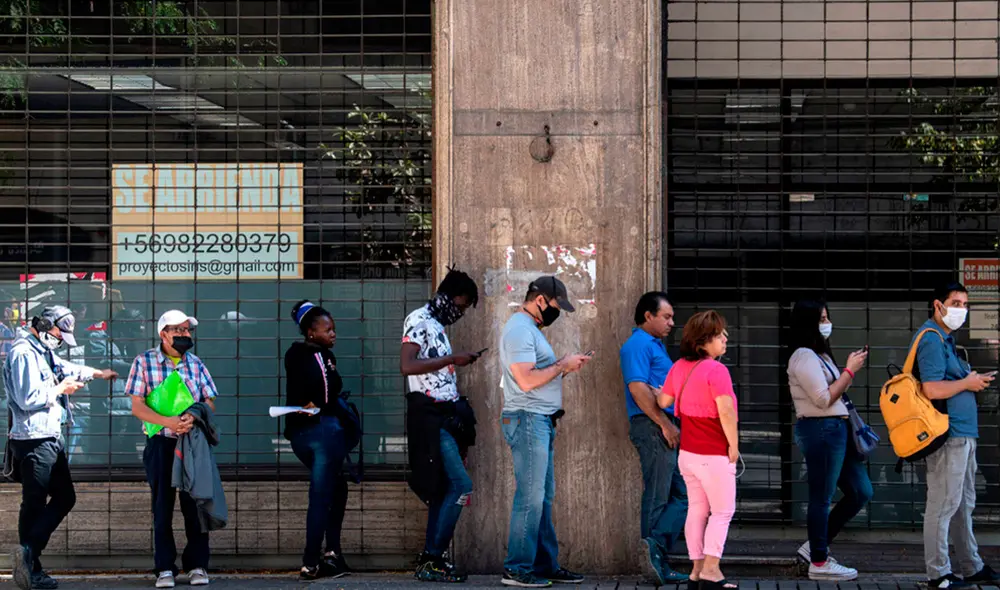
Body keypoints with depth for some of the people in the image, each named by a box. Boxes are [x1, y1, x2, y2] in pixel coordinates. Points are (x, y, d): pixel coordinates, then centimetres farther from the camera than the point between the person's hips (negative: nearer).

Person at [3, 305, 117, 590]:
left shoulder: (43, 351, 17)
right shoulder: (23, 353, -15)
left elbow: (66, 368, 39)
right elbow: (28, 399, -25)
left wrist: (98, 373, 51)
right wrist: (60, 389, -11)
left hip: (51, 437, 10)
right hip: (34, 440, -10)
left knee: (65, 497, 9)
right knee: (34, 505, -8)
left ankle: (29, 559, 5)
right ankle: (31, 565, -6)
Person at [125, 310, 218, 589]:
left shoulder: (195, 364, 8)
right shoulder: (144, 362, 0)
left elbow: (210, 404, 4)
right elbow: (137, 407, -5)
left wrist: (194, 417, -19)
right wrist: (168, 422, -20)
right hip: (161, 444, -2)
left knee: (195, 504, 2)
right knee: (162, 506, 3)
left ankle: (197, 565, 11)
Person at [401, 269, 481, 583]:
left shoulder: (438, 327, 19)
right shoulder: (419, 320, -8)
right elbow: (407, 365, -21)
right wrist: (452, 359, -20)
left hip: (444, 417, 10)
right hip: (428, 415, -10)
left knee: (442, 490, 9)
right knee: (462, 485, -14)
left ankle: (430, 560, 13)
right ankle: (432, 558, -9)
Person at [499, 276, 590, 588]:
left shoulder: (530, 329, 20)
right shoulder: (519, 329, -13)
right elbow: (527, 379, -21)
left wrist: (566, 365, 8)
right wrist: (563, 365, -11)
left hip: (542, 422, 11)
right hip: (528, 421, -11)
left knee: (543, 498, 12)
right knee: (531, 498, -9)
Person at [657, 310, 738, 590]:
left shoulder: (679, 367, 5)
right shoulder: (716, 370, -19)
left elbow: (663, 401, 14)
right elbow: (726, 412, -24)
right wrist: (733, 445, -13)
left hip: (687, 452, 7)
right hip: (714, 455, -7)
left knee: (696, 510, 12)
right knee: (722, 511, 1)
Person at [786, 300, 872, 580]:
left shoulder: (820, 354, 18)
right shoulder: (804, 357, -13)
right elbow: (824, 399, -17)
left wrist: (851, 371, 10)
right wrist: (850, 370, -11)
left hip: (837, 430, 10)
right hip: (820, 431, -10)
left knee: (861, 491, 12)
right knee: (822, 498, -3)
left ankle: (815, 545, 18)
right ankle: (819, 562, 5)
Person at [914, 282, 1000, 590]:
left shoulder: (946, 339, 19)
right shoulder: (931, 339, -14)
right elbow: (932, 389, -24)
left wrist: (973, 380, 10)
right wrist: (968, 383, -11)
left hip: (963, 434, 11)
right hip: (948, 435, -11)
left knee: (963, 504, 17)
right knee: (944, 503, -6)